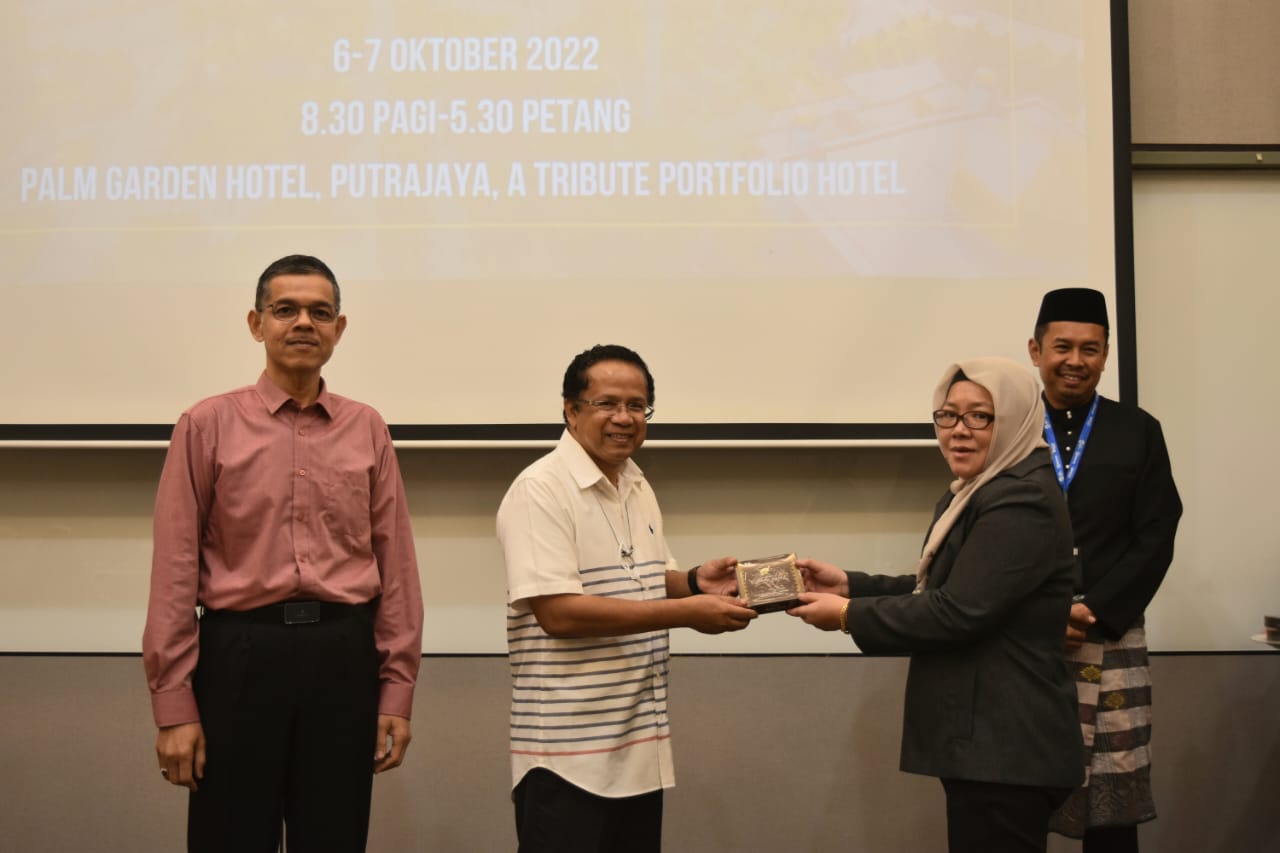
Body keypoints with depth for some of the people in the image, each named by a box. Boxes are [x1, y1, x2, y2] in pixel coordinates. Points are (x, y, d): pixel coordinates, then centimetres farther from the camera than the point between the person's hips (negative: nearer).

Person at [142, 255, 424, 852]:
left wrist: (397, 691, 3)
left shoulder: (367, 430, 8)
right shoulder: (208, 426, 1)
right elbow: (175, 569, -3)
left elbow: (396, 567, 7)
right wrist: (173, 706, -6)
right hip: (240, 652, -2)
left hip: (344, 657, 2)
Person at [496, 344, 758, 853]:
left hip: (640, 748, 8)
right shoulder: (540, 489, -13)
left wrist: (696, 582, 0)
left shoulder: (638, 487, 13)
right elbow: (558, 612, -22)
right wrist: (687, 612, -21)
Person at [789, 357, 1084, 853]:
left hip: (1007, 750, -11)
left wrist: (848, 616, -13)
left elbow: (956, 612, -22)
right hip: (985, 742, 11)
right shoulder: (978, 494, 15)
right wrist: (850, 585, 7)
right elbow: (936, 590, 21)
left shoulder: (1023, 502, -19)